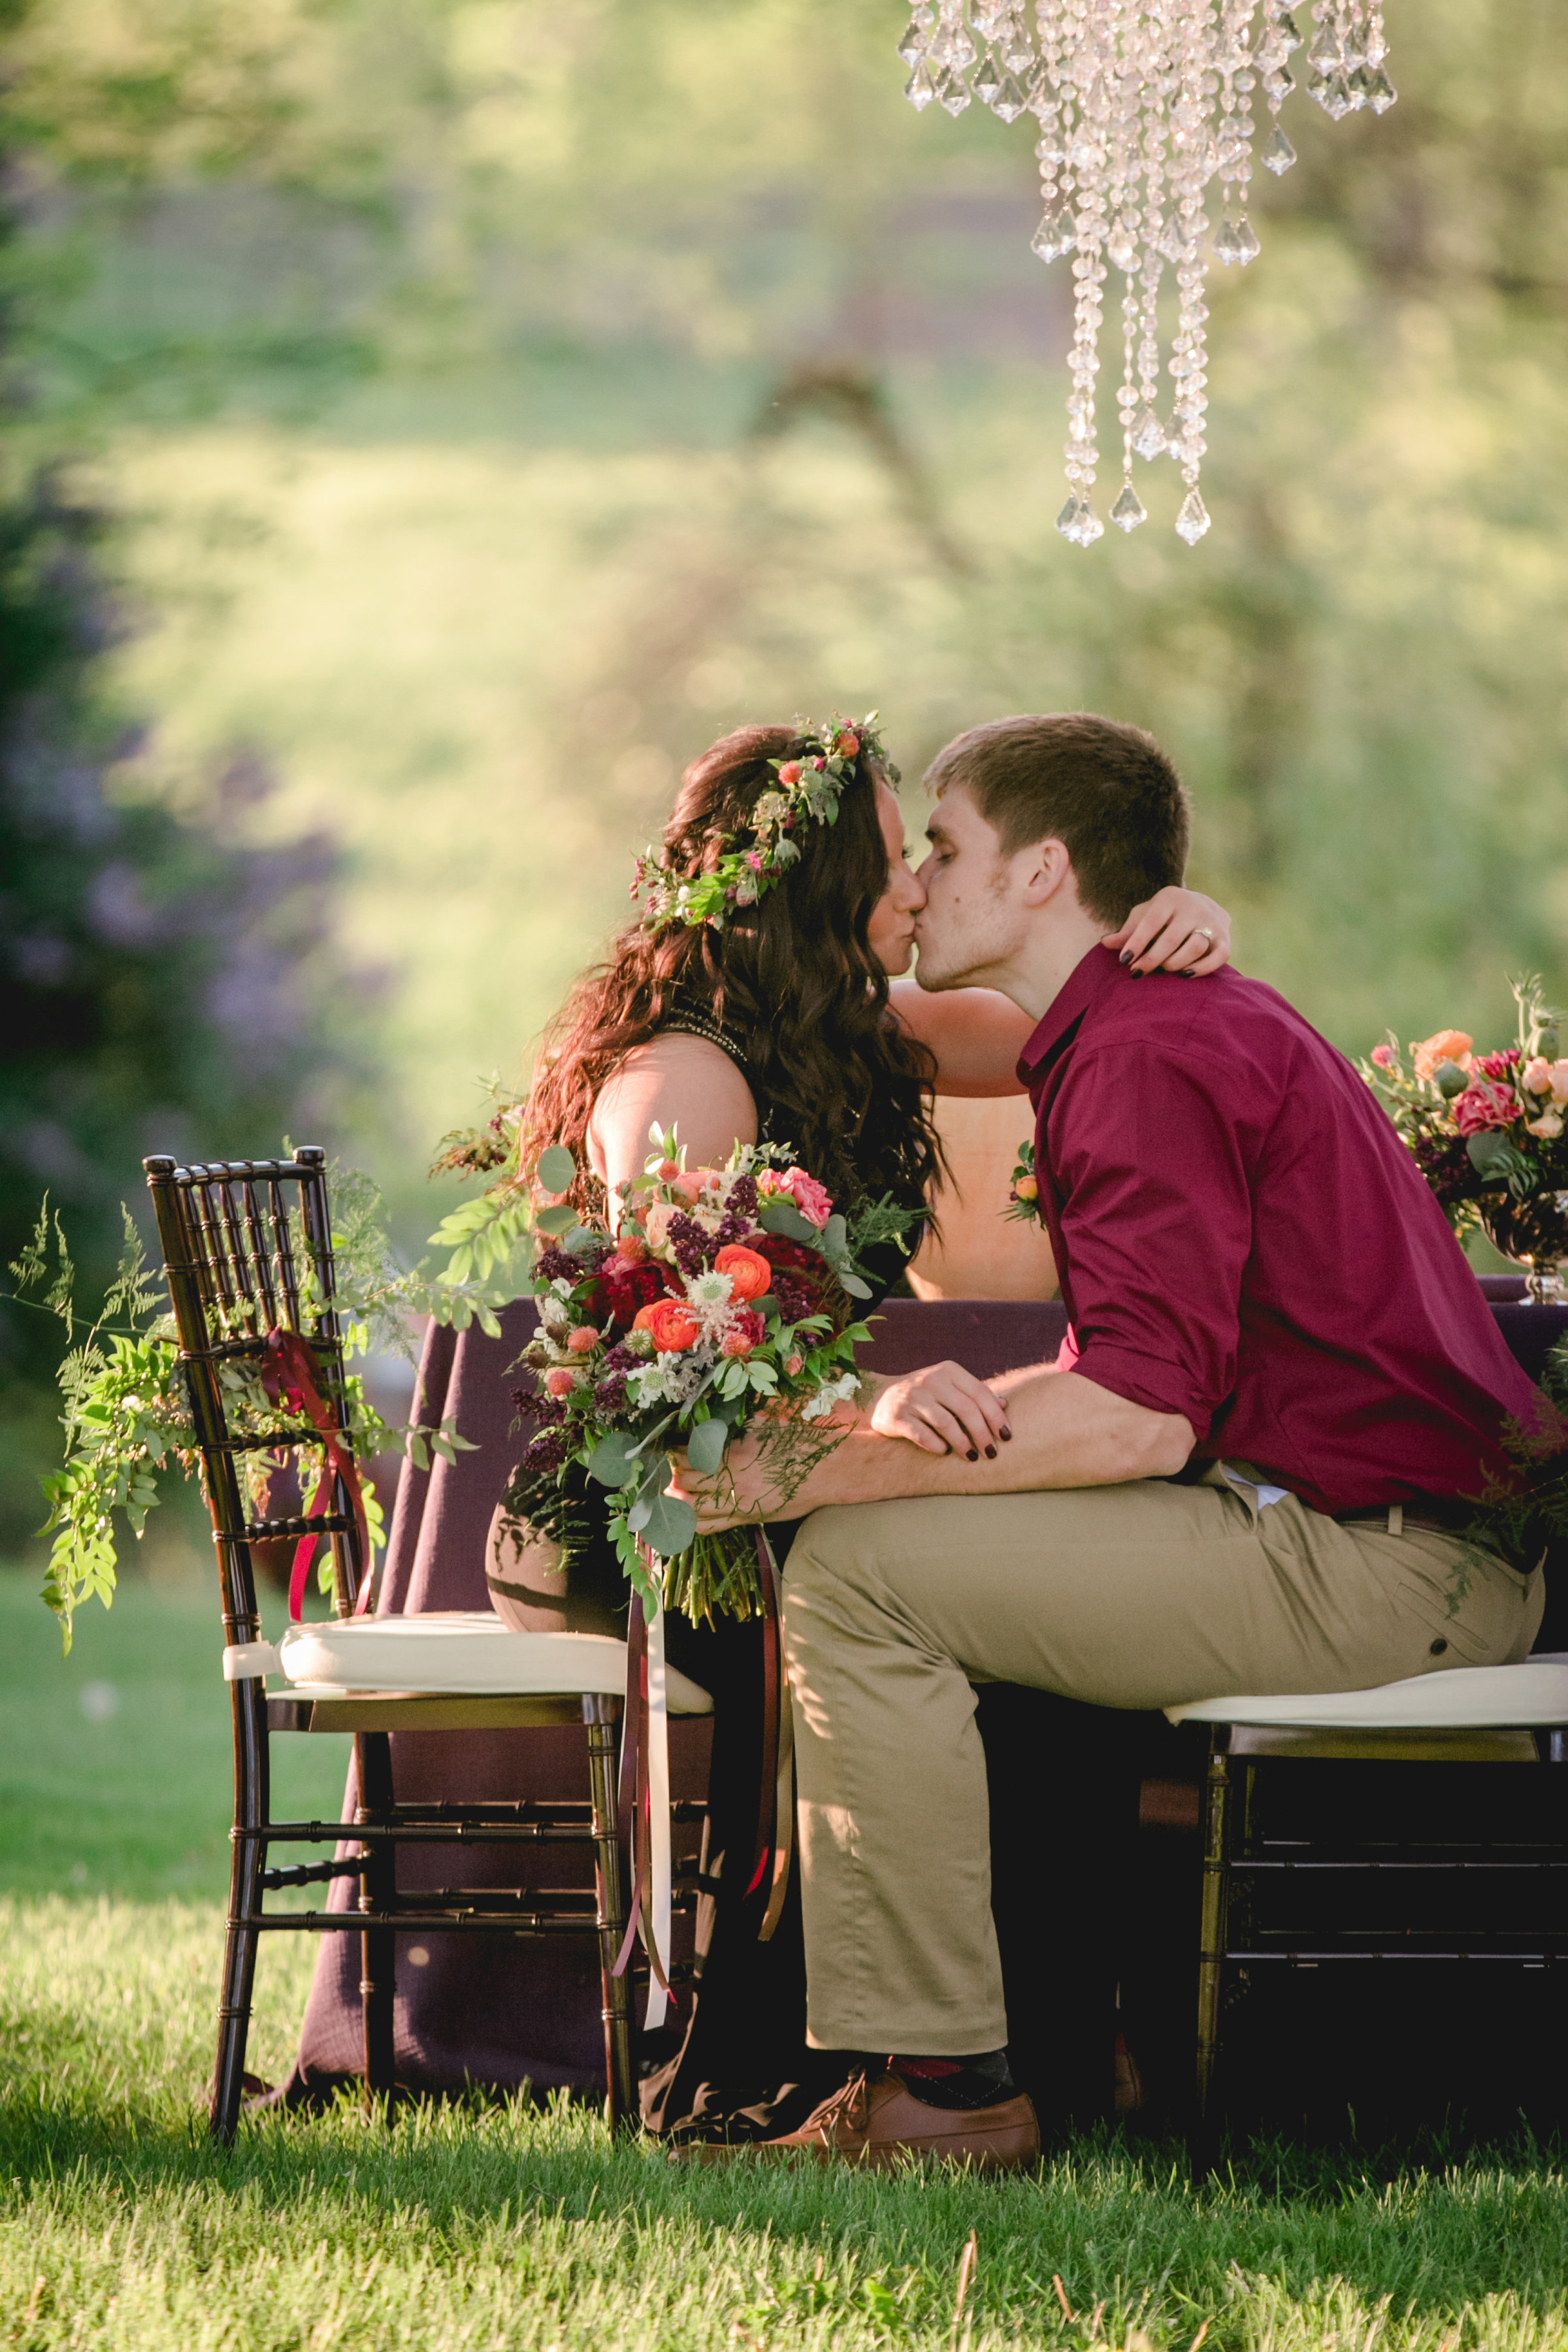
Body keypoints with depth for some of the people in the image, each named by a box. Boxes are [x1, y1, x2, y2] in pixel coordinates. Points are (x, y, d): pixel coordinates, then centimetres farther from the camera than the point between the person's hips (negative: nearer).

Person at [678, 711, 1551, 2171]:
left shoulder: (1152, 1055, -13)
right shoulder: (1197, 1019, 22)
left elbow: (1138, 1414, -23)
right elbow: (1156, 1378, 22)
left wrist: (819, 1471, -19)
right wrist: (935, 1399, 4)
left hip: (1368, 1564, -11)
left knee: (854, 1574, -15)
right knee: (924, 1552, 22)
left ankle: (939, 2087, -14)